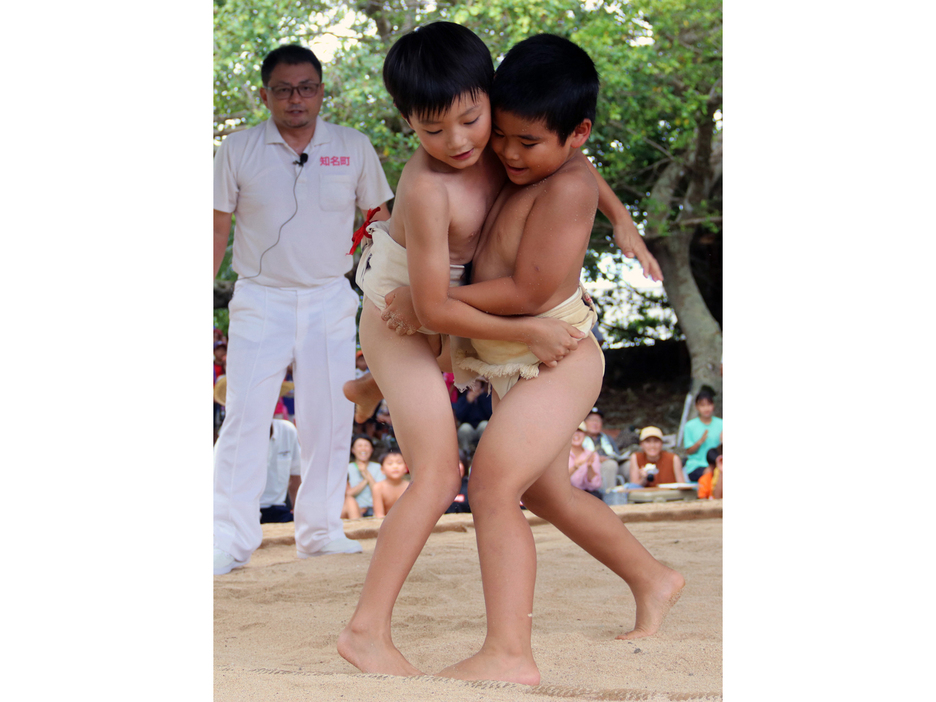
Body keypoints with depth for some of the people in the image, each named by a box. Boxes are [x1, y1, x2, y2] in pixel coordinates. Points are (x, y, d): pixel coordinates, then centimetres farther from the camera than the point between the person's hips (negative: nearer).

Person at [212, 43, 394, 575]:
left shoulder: (354, 148, 5)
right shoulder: (237, 151, 2)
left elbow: (379, 222, 11)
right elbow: (219, 227, 5)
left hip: (331, 301, 2)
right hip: (260, 301, -2)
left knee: (329, 420, 4)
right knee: (245, 418, -9)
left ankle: (321, 530, 16)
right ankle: (231, 538, -7)